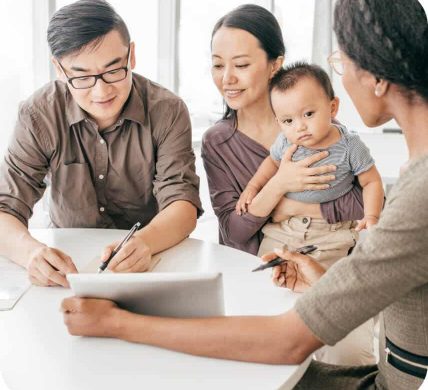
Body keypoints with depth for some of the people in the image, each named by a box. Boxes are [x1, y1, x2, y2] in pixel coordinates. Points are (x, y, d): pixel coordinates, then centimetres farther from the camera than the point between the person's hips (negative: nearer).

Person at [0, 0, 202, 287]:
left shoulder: (167, 112, -12)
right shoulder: (39, 116, -12)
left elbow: (183, 203, -17)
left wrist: (145, 242, -40)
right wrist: (31, 251, -39)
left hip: (153, 264, -1)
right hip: (69, 262, 2)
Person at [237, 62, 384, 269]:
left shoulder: (350, 146, -15)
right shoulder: (285, 142, -8)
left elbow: (372, 182, -5)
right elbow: (272, 161, 16)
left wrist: (371, 217, -18)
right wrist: (252, 187, 9)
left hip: (330, 233, -3)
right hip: (282, 227, 3)